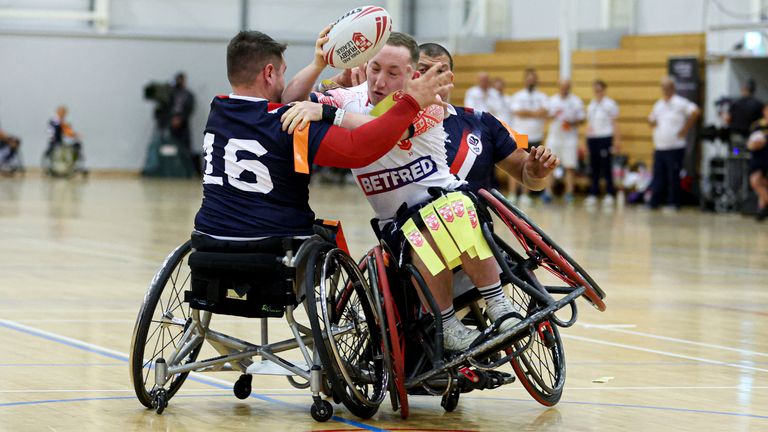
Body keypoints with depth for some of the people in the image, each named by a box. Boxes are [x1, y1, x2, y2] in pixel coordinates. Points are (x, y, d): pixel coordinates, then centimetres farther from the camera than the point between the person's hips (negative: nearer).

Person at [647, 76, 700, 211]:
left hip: (675, 148, -6)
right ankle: (654, 202, 13)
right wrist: (651, 121, 6)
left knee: (673, 178, -1)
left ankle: (673, 203, 5)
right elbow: (652, 120, 29)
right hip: (659, 148, 6)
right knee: (658, 178, 8)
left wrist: (685, 129, -14)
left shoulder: (679, 103, -7)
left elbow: (695, 112, -18)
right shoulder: (658, 104, 16)